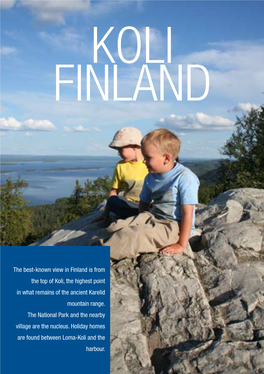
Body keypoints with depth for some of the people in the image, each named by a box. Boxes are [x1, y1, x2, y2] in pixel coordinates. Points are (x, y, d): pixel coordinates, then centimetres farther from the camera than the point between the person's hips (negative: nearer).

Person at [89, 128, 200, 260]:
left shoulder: (185, 178, -18)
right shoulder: (150, 178, 6)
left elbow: (187, 214, -19)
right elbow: (144, 204, 20)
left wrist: (181, 245, -19)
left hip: (174, 228, -8)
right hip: (153, 219, 8)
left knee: (135, 234, -28)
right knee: (118, 226, -11)